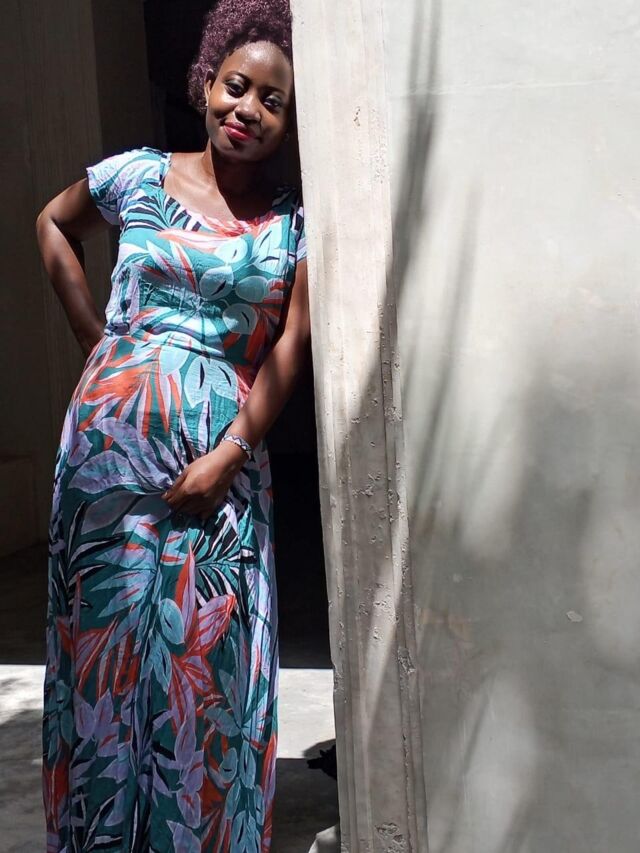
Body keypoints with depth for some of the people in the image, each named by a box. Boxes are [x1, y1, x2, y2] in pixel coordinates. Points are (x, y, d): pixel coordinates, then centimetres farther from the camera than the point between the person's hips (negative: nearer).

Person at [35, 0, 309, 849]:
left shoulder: (295, 223, 2)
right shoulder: (137, 175, 3)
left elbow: (292, 343, -3)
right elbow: (54, 224, 19)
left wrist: (230, 454, -12)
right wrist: (93, 333, 9)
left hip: (224, 440, 0)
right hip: (117, 429, 0)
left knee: (211, 646, 3)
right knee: (109, 624, 6)